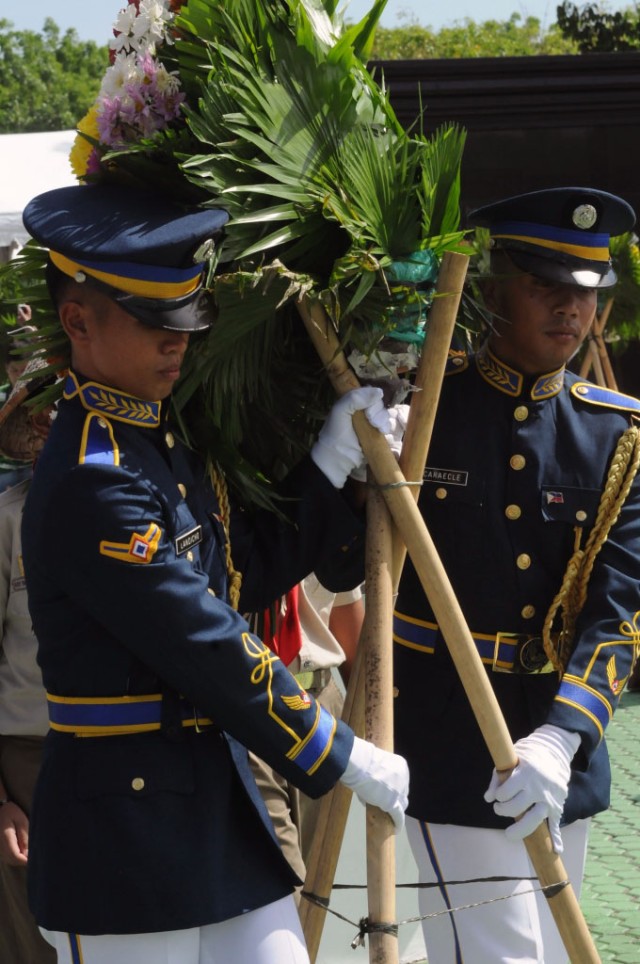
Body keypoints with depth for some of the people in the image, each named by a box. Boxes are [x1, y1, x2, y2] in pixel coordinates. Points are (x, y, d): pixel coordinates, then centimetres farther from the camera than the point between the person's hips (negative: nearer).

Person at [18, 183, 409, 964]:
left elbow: (250, 574, 13)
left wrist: (335, 461, 3)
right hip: (123, 825, -9)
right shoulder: (92, 482, -21)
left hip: (214, 798, 9)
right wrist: (347, 761, -13)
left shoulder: (165, 438, 10)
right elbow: (209, 650, -20)